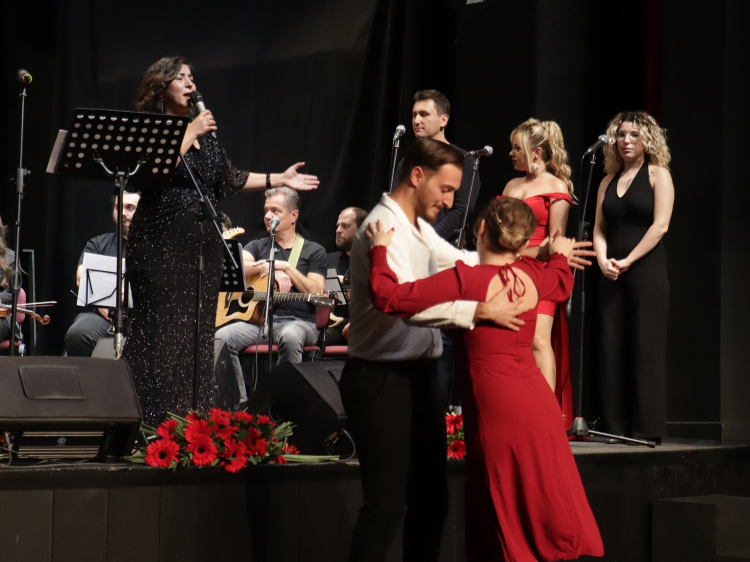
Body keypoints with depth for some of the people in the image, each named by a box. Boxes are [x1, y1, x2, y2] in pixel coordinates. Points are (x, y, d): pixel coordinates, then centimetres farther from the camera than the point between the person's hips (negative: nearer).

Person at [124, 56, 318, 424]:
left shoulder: (205, 134, 16)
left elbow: (230, 179, 22)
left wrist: (279, 180, 19)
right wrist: (190, 133, -14)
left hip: (202, 243, 7)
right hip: (161, 243, -6)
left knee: (198, 332, 6)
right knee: (160, 332, -8)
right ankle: (153, 424, -5)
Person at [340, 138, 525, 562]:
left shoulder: (420, 229, 12)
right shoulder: (386, 227, -18)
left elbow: (462, 261, 21)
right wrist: (480, 310, -30)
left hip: (418, 375, 10)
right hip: (382, 380, -10)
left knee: (431, 496, 16)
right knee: (387, 503, -9)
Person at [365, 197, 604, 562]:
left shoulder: (465, 279, -14)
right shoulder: (532, 275, 4)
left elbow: (389, 297, -16)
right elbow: (562, 284, 29)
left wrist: (380, 250, -2)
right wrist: (560, 255, 49)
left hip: (497, 408, -6)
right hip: (538, 402, 6)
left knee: (507, 524, 4)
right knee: (543, 509, 15)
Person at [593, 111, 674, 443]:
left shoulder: (658, 175, 1)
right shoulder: (608, 182, 16)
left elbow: (660, 225, -9)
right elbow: (599, 228, 13)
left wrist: (628, 261, -14)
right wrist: (603, 260, -6)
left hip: (646, 270, -5)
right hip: (612, 274, 5)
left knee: (645, 348, -6)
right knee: (612, 348, 2)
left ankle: (647, 428, -5)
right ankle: (614, 426, 5)